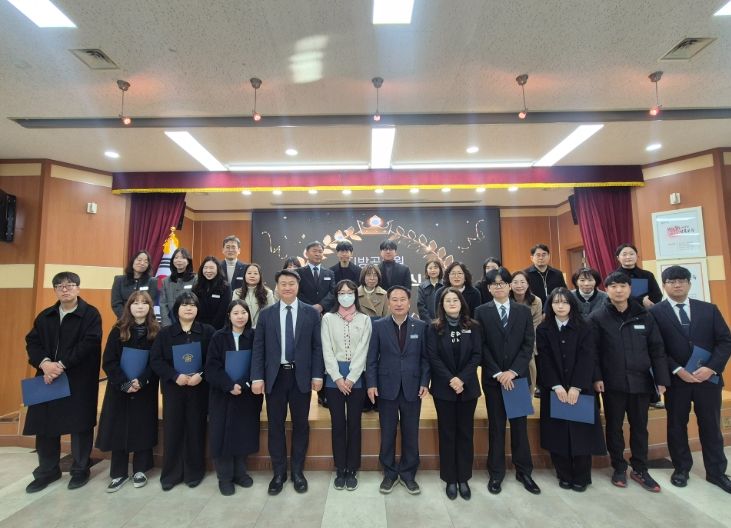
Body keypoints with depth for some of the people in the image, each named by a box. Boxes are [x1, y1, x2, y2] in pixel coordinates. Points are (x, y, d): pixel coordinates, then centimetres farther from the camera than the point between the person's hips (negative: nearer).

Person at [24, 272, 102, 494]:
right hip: (48, 377, 5)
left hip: (80, 380, -5)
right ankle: (48, 470, 31)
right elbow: (32, 342, 4)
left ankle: (80, 470, 22)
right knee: (44, 424, 10)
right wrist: (44, 363, -14)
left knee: (80, 425, 3)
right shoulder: (45, 316, 12)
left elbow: (89, 344, -15)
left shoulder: (91, 314, -6)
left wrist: (62, 365, -19)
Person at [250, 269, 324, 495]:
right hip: (275, 376, 1)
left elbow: (317, 347, 0)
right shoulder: (266, 314, 2)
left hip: (301, 376, 0)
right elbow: (258, 348, 1)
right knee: (276, 425, 10)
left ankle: (297, 471, 28)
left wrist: (317, 375, -5)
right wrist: (257, 377, -5)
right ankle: (278, 473, 27)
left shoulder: (311, 313, 0)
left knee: (300, 424, 10)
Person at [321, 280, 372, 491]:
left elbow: (362, 351, -4)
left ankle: (352, 470, 21)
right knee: (338, 424, 8)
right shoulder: (328, 318, 3)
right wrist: (338, 378, -11)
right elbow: (327, 350, -3)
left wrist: (350, 378, -12)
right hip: (334, 377, 0)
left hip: (356, 377, 0)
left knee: (354, 424, 8)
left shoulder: (364, 319, 3)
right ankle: (340, 469, 22)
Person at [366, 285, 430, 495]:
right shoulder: (379, 326, -1)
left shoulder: (420, 326, 1)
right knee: (387, 434, 11)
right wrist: (371, 384, -7)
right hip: (386, 387, 0)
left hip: (412, 388, 1)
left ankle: (408, 473, 30)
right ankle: (389, 473, 30)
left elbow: (425, 358, 3)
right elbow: (372, 358, -1)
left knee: (411, 434, 11)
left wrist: (424, 382, -6)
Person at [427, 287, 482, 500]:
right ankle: (450, 479, 21)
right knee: (447, 433, 7)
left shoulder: (473, 327, 1)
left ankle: (464, 478, 24)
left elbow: (477, 355, -3)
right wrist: (450, 380, -16)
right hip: (444, 388, -1)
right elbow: (433, 357, -8)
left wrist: (462, 379, -14)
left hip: (468, 387, 2)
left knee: (465, 433, 10)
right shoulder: (434, 327, -4)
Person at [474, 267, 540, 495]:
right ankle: (496, 473, 20)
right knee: (496, 426, 7)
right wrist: (497, 373, -12)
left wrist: (513, 371, -11)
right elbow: (481, 346, -5)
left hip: (518, 376, 2)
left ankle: (524, 471, 26)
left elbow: (528, 344, -1)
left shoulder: (524, 311, 4)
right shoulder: (481, 312, -1)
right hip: (493, 377, -1)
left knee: (520, 424, 10)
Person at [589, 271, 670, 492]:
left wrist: (662, 379, 1)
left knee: (640, 426, 13)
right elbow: (592, 351, -7)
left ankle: (640, 469, 29)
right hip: (612, 383, -2)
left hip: (641, 381, 3)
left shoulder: (644, 316, 4)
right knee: (614, 426, 9)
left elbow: (657, 349, 5)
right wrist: (596, 377, -13)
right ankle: (619, 468, 25)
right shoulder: (597, 318, -5)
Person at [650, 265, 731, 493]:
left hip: (708, 377, 2)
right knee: (677, 425, 10)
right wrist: (677, 370, -15)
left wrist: (711, 368, -11)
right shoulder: (655, 313, -5)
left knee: (711, 426, 12)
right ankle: (681, 468, 26)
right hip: (676, 379, -2)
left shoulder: (709, 309, 5)